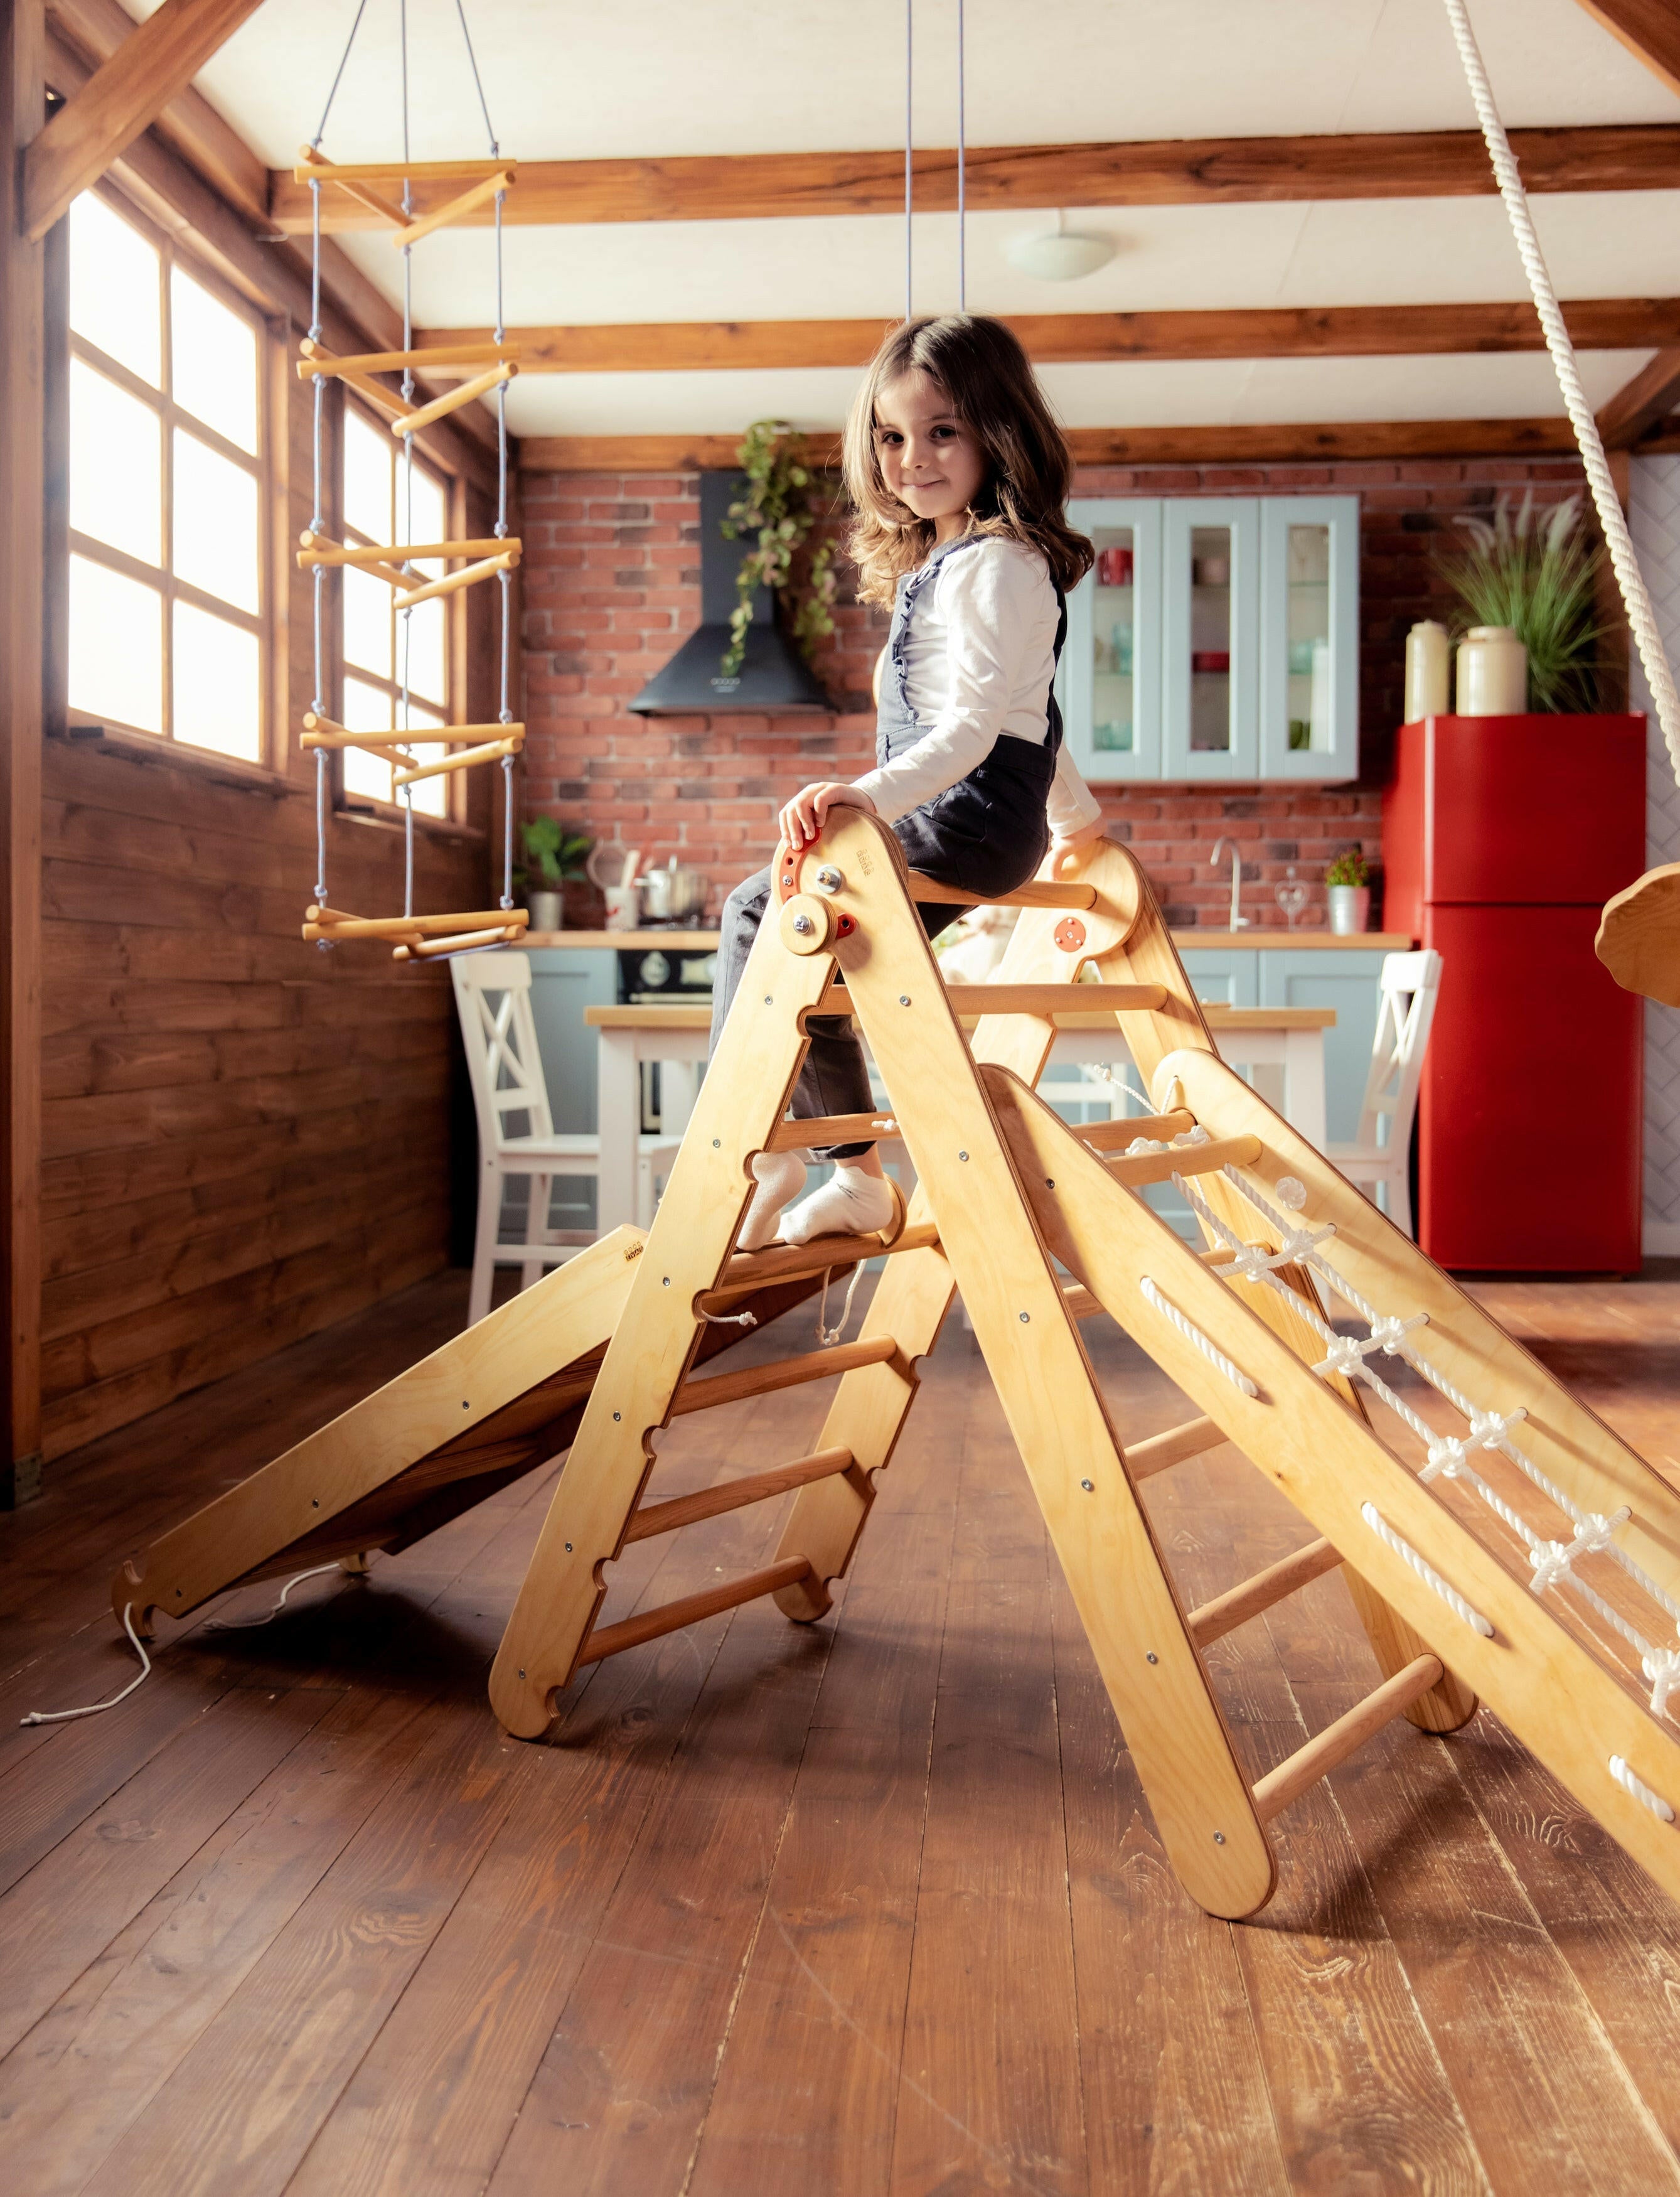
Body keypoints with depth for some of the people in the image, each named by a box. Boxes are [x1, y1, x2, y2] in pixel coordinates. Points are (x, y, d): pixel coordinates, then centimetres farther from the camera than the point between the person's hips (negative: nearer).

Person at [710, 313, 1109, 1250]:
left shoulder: (994, 564, -12)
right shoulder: (947, 562, 20)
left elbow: (975, 725, -24)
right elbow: (1024, 715, 28)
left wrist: (873, 793, -40)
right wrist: (1078, 814, 38)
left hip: (969, 818, -11)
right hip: (950, 822, 11)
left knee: (761, 912, -16)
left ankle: (755, 1143, -13)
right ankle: (858, 1176, 18)